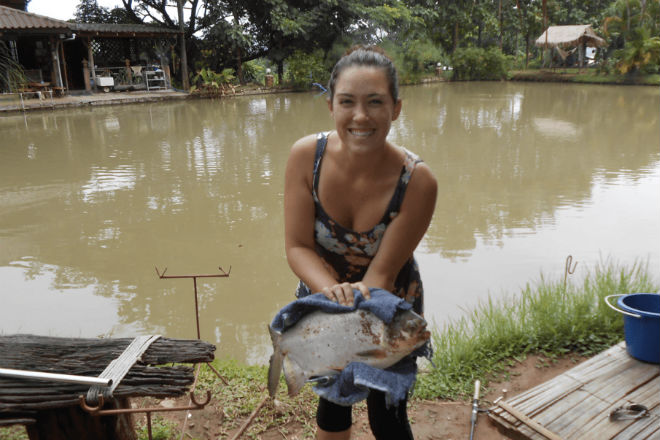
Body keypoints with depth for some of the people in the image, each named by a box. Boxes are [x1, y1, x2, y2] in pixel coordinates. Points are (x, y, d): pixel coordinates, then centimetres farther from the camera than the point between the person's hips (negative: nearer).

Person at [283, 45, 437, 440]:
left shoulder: (418, 181, -30)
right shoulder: (306, 155, -25)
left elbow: (383, 270, -25)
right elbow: (297, 246, -20)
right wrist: (332, 290, -38)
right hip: (322, 297, 2)